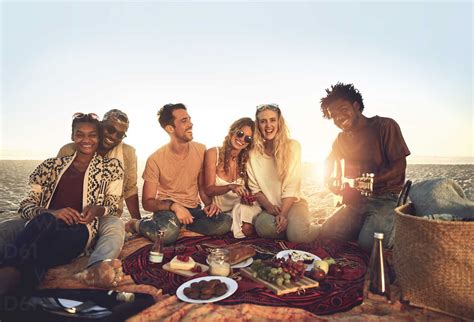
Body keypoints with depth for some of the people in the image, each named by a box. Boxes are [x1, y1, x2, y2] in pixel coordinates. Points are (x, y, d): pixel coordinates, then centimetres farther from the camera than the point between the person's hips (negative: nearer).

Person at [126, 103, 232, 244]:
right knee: (168, 232, -39)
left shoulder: (200, 149, -1)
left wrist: (209, 203, -9)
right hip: (167, 208, -3)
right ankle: (137, 224, -4)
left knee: (225, 223, -25)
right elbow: (147, 202, -9)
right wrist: (173, 206, -27)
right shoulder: (155, 159, -13)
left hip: (193, 208, 4)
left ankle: (180, 224, -5)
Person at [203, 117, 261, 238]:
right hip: (219, 210, -1)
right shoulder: (213, 153, -11)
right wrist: (231, 187, -30)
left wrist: (247, 197, -18)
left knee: (247, 229, -28)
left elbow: (247, 188, 6)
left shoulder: (247, 160, -5)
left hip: (239, 207, 2)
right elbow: (209, 190, -12)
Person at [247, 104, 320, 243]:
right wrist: (268, 206, -15)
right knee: (266, 228, -31)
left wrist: (283, 213, -19)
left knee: (298, 235, -28)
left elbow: (291, 186, -10)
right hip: (268, 207, 1)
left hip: (292, 203, -1)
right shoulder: (253, 152, 0)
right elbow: (254, 188, 1)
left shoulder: (292, 146, -6)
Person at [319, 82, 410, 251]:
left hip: (386, 198, -5)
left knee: (368, 243, -27)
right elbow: (329, 164, 25)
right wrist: (330, 181, 2)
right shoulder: (341, 139, 14)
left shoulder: (385, 126, -5)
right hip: (356, 201, 6)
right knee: (326, 233, -10)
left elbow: (399, 166, -11)